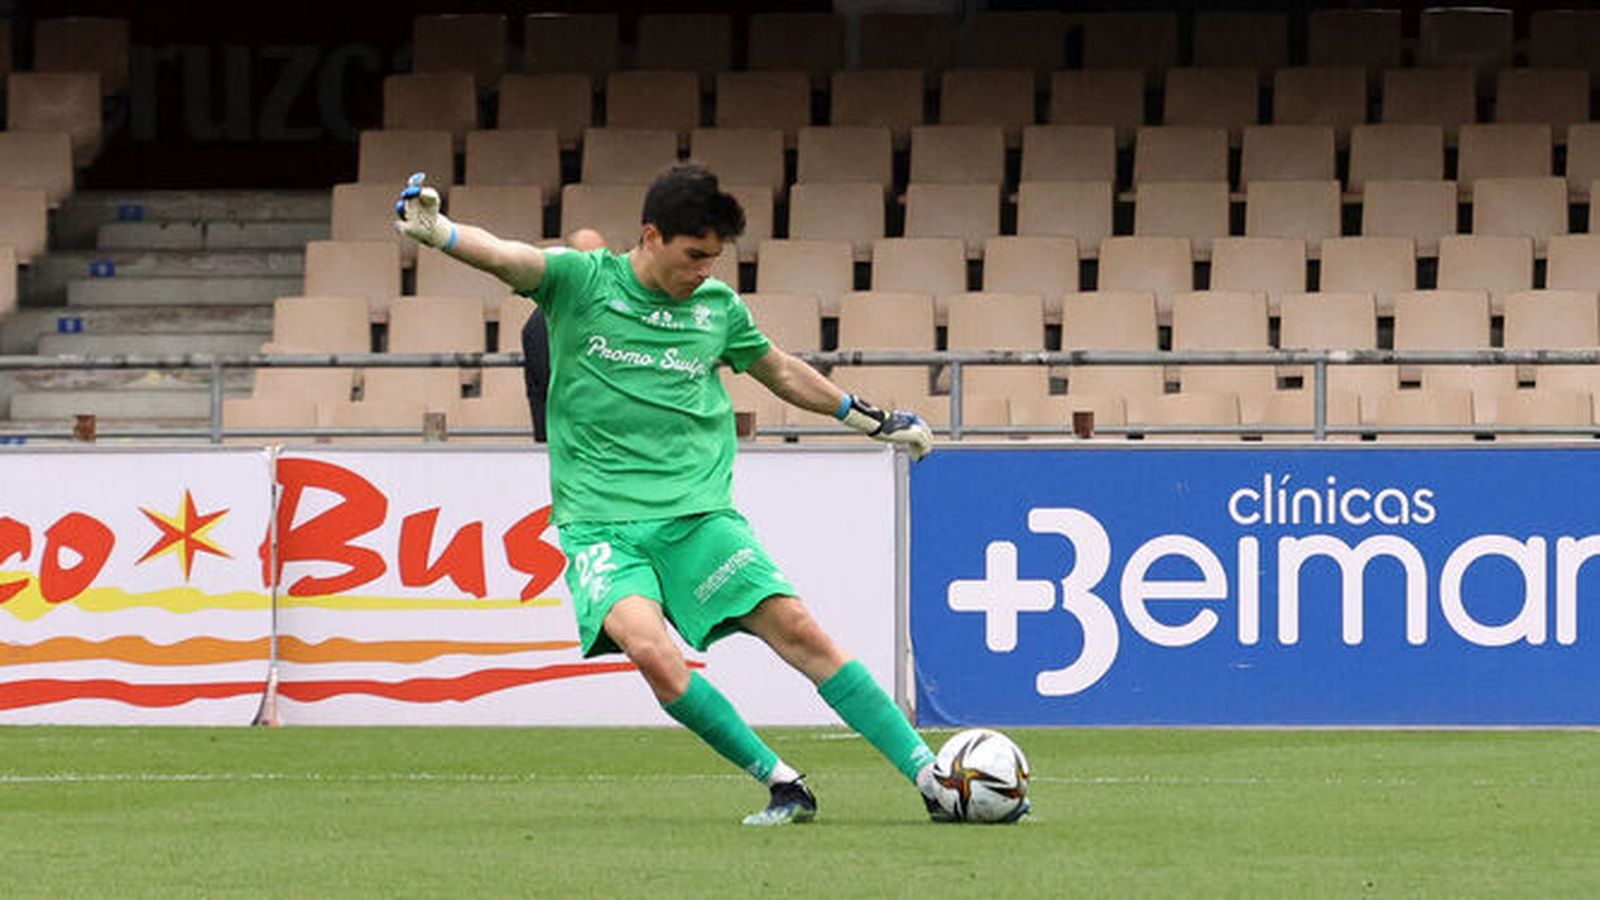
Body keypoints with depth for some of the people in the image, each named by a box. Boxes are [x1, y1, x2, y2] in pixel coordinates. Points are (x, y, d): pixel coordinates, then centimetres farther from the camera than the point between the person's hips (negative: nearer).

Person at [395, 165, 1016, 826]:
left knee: (798, 629, -12)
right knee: (650, 648, -27)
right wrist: (433, 230, -37)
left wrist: (872, 419, 36)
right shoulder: (582, 281, 0)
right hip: (602, 524, -2)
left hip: (699, 515, 2)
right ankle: (780, 782, -13)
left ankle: (933, 780, -7)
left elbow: (784, 373, 29)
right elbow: (501, 256, -17)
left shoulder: (719, 307, 11)